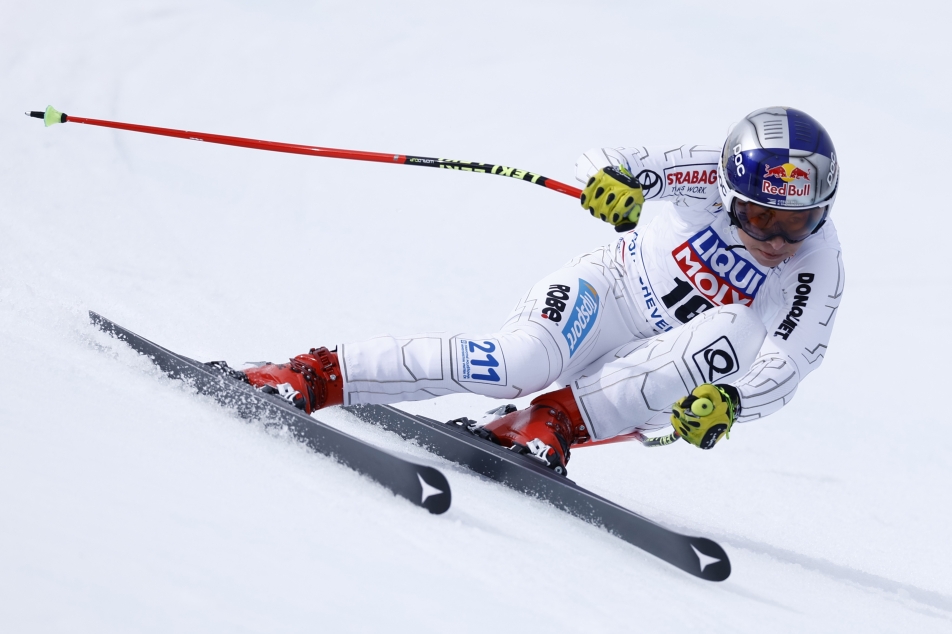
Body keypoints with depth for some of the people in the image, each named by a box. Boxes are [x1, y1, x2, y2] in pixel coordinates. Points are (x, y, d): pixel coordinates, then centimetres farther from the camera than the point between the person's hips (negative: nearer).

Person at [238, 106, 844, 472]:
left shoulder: (820, 269, -15)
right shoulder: (717, 174, -16)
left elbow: (784, 370, -23)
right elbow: (601, 161, -15)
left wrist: (729, 402, -44)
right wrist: (611, 177, -39)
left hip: (657, 375, 2)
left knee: (736, 331, -30)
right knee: (522, 361, -34)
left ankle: (558, 418, -32)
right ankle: (316, 374, -26)